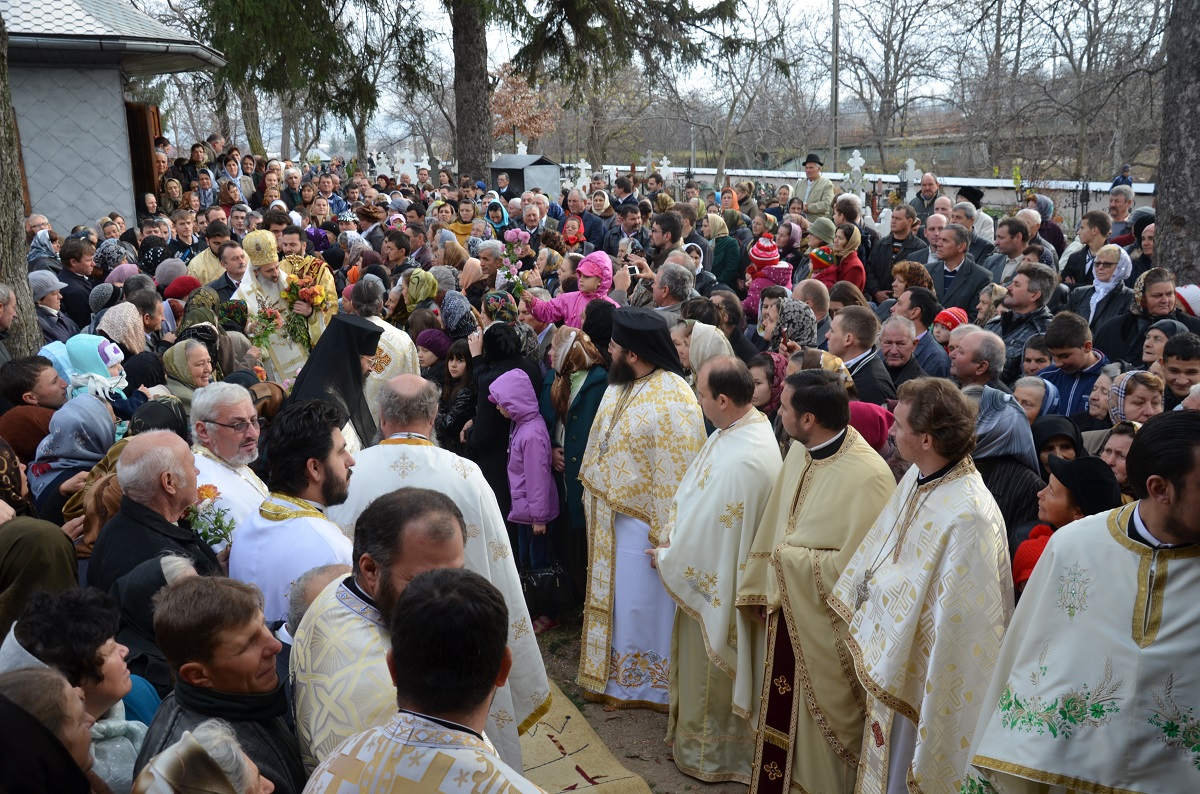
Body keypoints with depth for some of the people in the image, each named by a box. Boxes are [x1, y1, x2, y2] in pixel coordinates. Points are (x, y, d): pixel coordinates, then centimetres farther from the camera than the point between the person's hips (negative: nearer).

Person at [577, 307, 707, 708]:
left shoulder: (672, 399, -23)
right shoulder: (619, 385, 4)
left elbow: (677, 471, -23)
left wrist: (664, 532, -23)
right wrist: (592, 492, 11)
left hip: (641, 519, -9)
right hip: (609, 514, 9)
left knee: (641, 602, 6)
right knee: (612, 596, 21)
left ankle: (649, 683, 26)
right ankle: (614, 675, 38)